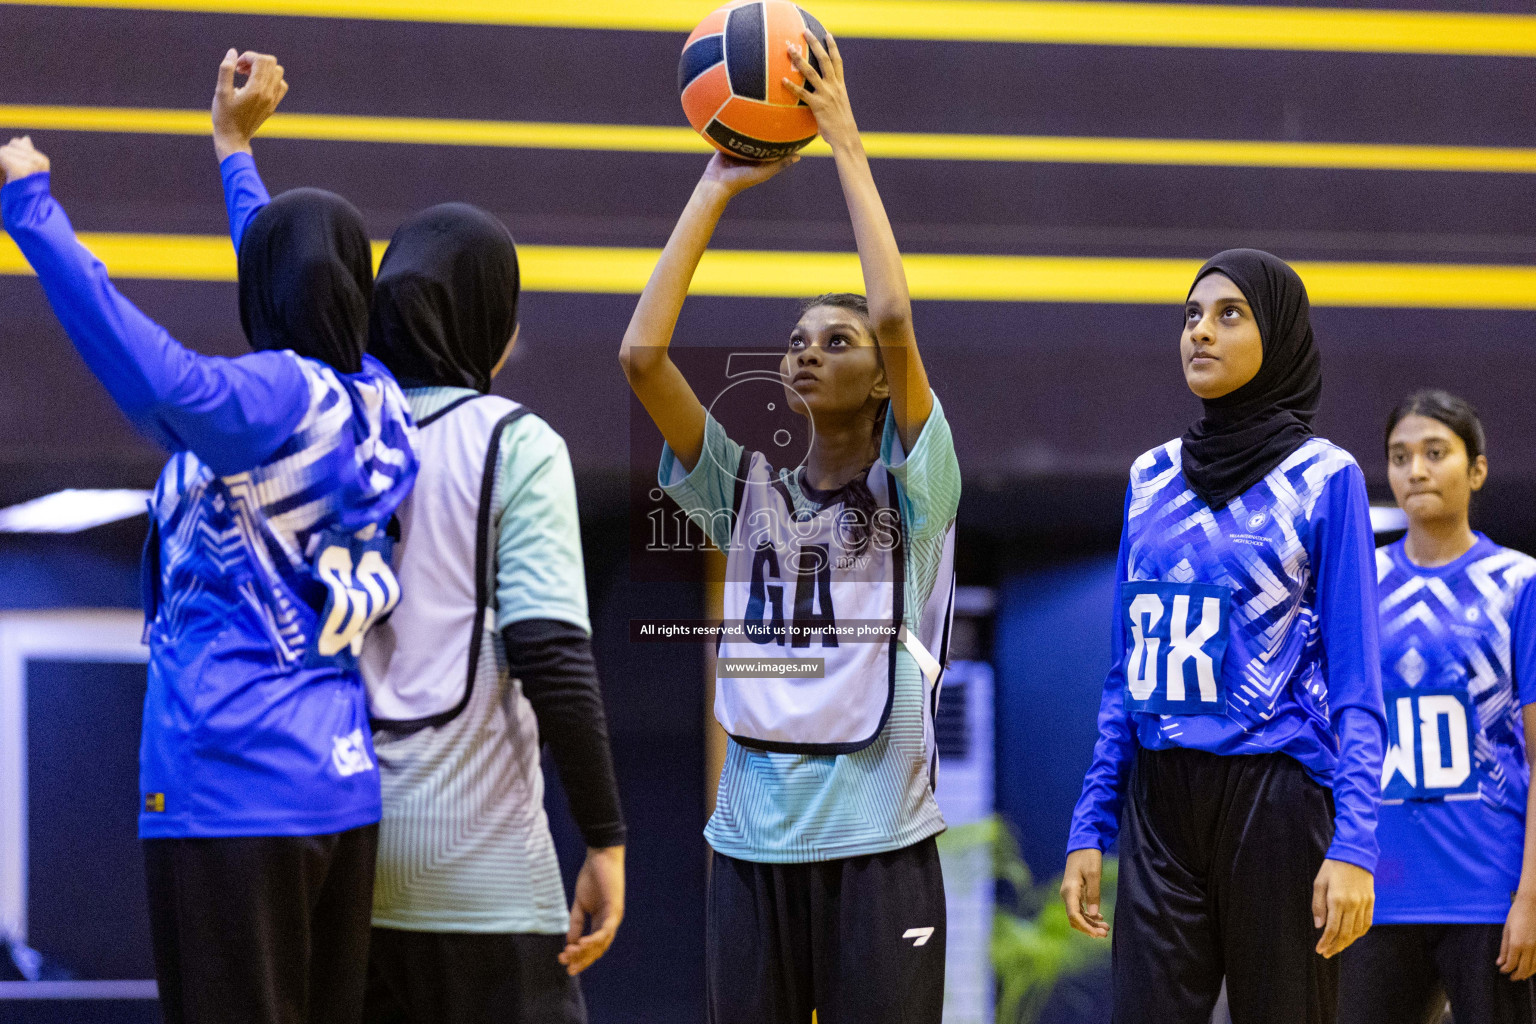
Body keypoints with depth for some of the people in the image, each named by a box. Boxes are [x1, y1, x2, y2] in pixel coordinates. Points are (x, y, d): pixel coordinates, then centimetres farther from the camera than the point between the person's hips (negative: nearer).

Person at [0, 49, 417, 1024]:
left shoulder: (276, 397, -12)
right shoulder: (373, 404, 11)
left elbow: (165, 384, -33)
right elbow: (307, 301, 30)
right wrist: (234, 145, 44)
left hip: (235, 789, -8)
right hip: (343, 784, 8)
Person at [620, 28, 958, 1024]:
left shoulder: (913, 488, 1)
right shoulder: (747, 492, 11)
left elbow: (895, 319, -15)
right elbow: (642, 354, 0)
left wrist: (847, 146, -9)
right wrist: (717, 189, 1)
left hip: (879, 843, -4)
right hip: (753, 839, 4)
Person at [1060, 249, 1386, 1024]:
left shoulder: (1325, 478, -2)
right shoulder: (1152, 480, 12)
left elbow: (1355, 680, -6)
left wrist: (1353, 843, -16)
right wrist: (1090, 827, 9)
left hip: (1276, 802, -4)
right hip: (1160, 806, 4)